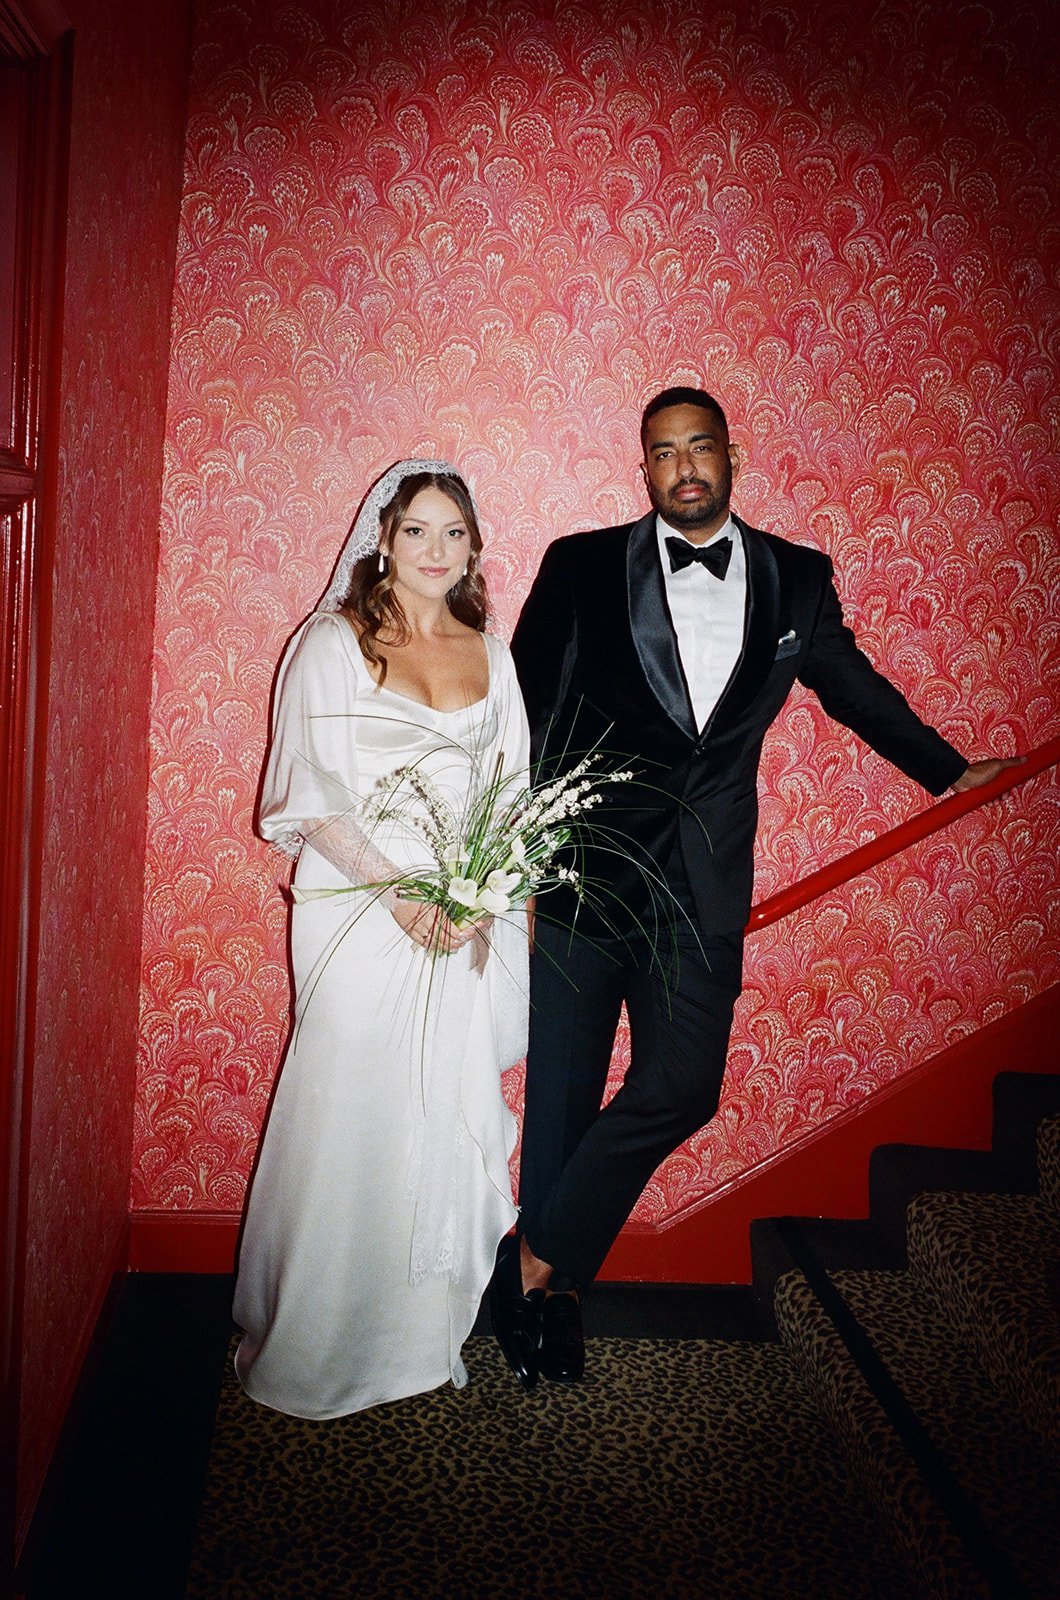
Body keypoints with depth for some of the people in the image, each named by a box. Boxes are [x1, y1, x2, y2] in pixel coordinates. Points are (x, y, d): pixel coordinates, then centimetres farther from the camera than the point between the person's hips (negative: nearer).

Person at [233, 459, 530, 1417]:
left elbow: (512, 791, 10)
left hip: (468, 923, 4)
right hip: (360, 916, -4)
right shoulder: (332, 644, -1)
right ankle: (317, 1338, 23)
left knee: (452, 1117, 9)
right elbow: (310, 796, -7)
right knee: (350, 1116, 2)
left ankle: (428, 1331, 27)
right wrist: (398, 893, -15)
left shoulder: (491, 654, 11)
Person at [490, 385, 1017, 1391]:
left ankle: (538, 1262, 15)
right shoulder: (582, 566, 3)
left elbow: (853, 685, 24)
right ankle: (548, 1293, 25)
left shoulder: (796, 579, 10)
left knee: (682, 1084, -5)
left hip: (703, 881, 2)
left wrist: (948, 770, 34)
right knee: (562, 1091, 4)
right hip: (584, 864, -1)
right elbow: (523, 706, 3)